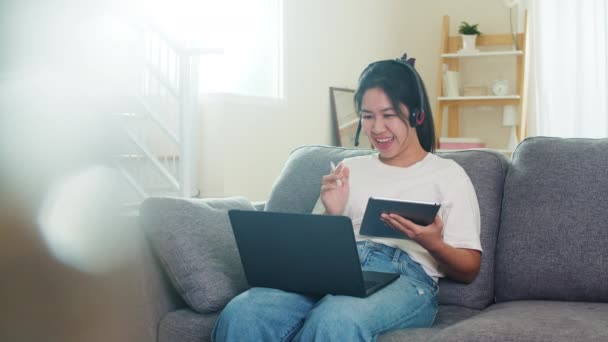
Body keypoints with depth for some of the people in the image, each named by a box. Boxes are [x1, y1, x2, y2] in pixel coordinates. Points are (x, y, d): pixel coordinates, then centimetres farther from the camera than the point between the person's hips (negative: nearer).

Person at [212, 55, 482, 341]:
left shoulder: (448, 175, 14)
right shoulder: (350, 169, 25)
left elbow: (468, 270, 9)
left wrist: (433, 244, -12)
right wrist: (332, 216, 1)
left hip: (406, 278, -3)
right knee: (241, 313, -30)